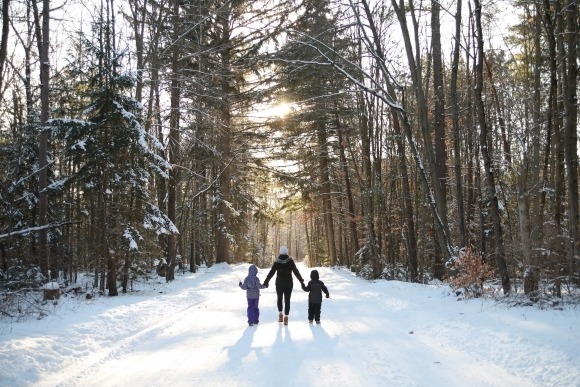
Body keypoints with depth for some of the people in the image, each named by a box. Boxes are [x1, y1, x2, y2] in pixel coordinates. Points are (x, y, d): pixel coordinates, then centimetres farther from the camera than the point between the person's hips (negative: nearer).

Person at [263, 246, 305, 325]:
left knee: (279, 298, 21)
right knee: (287, 300, 6)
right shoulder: (290, 261, -7)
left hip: (279, 284, 0)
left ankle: (280, 314, 8)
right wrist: (301, 281, 0)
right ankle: (286, 318, 1)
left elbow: (271, 273, -7)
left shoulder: (277, 262, -7)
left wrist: (266, 282, 0)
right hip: (289, 284, 0)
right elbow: (296, 272, -7)